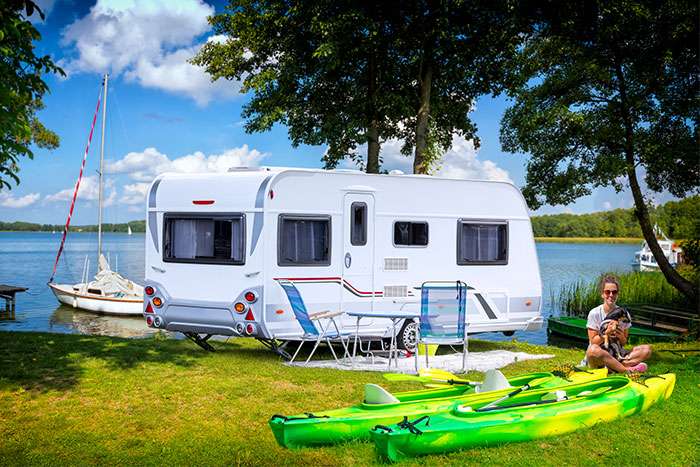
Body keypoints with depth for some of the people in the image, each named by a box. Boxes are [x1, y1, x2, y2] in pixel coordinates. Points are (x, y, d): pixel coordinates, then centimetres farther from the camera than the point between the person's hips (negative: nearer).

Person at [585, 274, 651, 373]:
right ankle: (627, 369, -27)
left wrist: (621, 337, -14)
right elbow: (593, 342, -8)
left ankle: (612, 366, -29)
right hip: (599, 358, -4)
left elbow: (624, 343, 8)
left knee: (647, 349, -16)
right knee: (593, 350, -40)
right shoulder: (594, 313, -6)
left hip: (617, 356, 4)